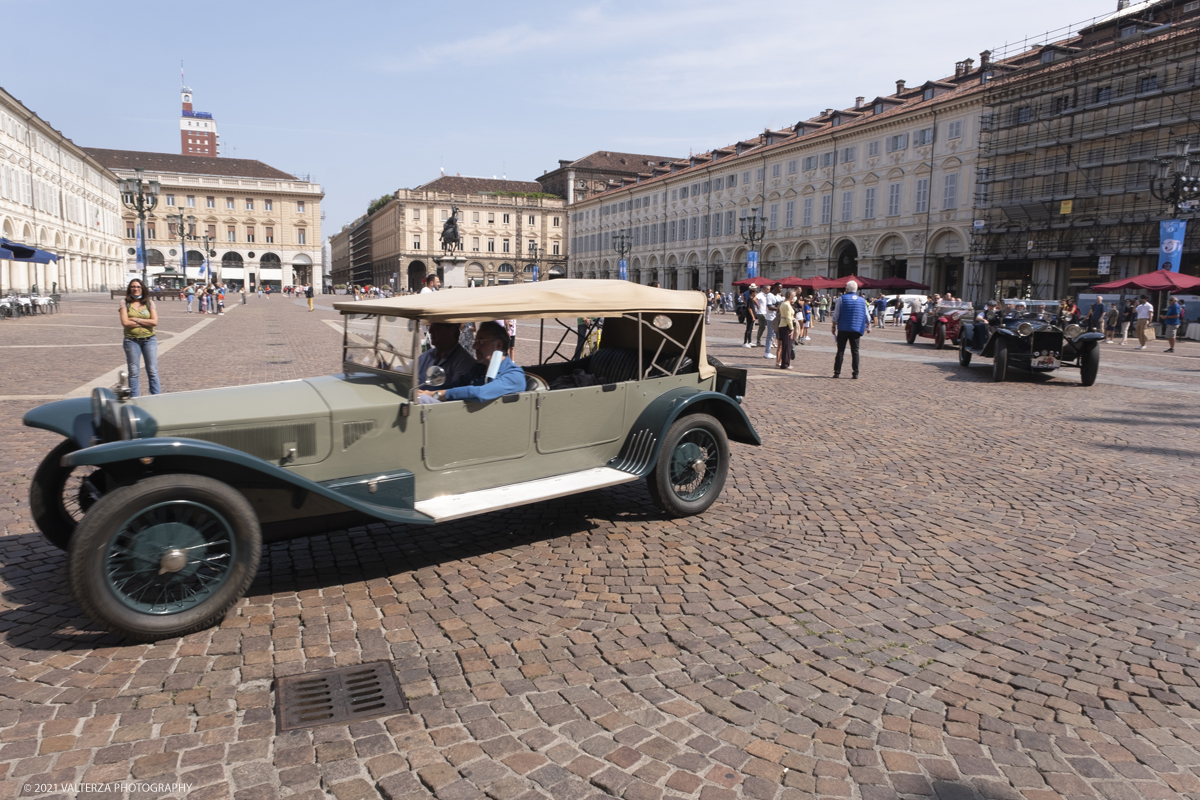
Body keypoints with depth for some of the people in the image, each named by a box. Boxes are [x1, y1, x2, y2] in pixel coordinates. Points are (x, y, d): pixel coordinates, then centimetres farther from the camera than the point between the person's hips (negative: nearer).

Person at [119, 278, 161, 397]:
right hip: (132, 341, 0)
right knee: (133, 372, 5)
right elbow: (125, 323, -9)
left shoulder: (149, 303, 5)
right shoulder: (125, 304, 2)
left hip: (149, 340, 0)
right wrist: (146, 322, -8)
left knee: (153, 371, 2)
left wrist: (136, 320, -10)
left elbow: (155, 322, -7)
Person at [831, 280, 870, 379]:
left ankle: (837, 372, -1)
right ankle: (855, 373, 3)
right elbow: (867, 316, 12)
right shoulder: (862, 300, 8)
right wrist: (868, 326, 24)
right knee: (855, 351, 5)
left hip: (843, 329, -2)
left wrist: (834, 327, 3)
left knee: (840, 351, 1)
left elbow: (836, 315, -4)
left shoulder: (842, 299, -3)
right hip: (856, 329, 2)